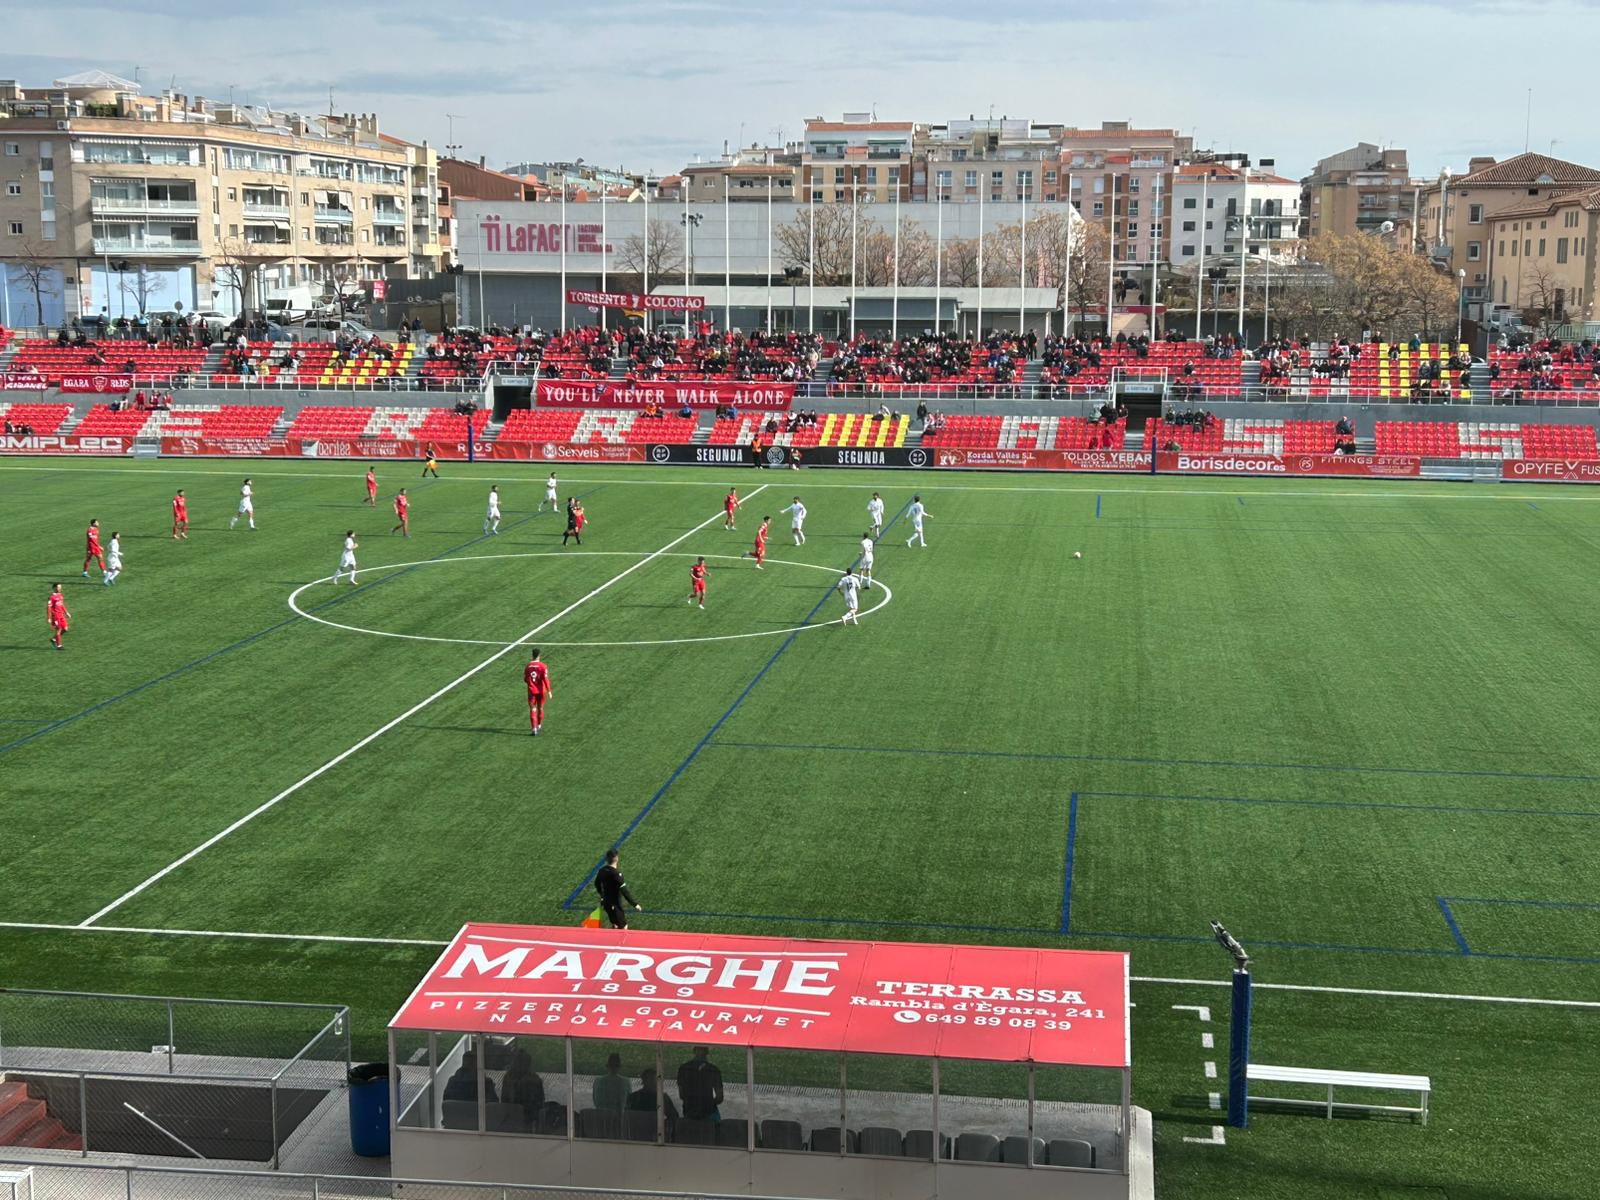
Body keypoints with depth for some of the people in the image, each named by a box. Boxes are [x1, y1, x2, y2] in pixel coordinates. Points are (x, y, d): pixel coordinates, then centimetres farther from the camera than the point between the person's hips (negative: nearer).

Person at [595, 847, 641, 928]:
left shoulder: (602, 871, -2)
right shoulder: (616, 873, -25)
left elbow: (597, 884, 15)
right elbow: (624, 891, -26)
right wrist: (635, 904, -22)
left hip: (606, 903, 8)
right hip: (615, 905, -8)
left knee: (615, 925, 22)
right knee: (623, 927, 1)